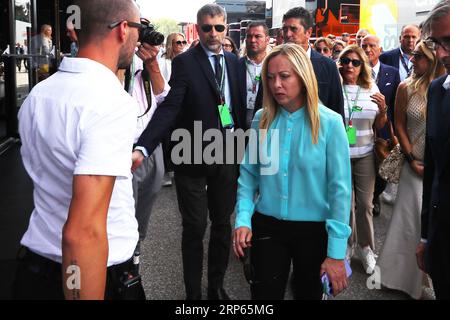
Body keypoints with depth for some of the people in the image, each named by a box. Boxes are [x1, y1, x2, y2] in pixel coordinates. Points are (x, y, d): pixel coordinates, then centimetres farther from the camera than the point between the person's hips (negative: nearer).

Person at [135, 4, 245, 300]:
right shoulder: (184, 62, -9)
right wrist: (144, 147, -33)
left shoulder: (234, 62, 7)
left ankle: (217, 286, 33)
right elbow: (169, 108, -20)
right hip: (194, 157, -4)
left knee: (223, 225, 16)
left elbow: (240, 106, 12)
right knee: (194, 228, 6)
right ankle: (193, 292, 23)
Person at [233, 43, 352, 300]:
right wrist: (243, 219, -13)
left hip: (314, 229, -1)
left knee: (309, 293, 19)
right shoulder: (262, 120, -1)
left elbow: (340, 188, -13)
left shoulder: (330, 123, -11)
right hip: (267, 227, 2)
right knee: (265, 294, 11)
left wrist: (336, 251, -15)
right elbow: (248, 174, 2)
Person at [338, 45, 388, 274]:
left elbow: (379, 126, 8)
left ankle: (366, 248, 24)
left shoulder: (371, 89, 3)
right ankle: (347, 246, 27)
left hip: (365, 155, 2)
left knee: (365, 203, 7)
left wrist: (383, 110, -11)